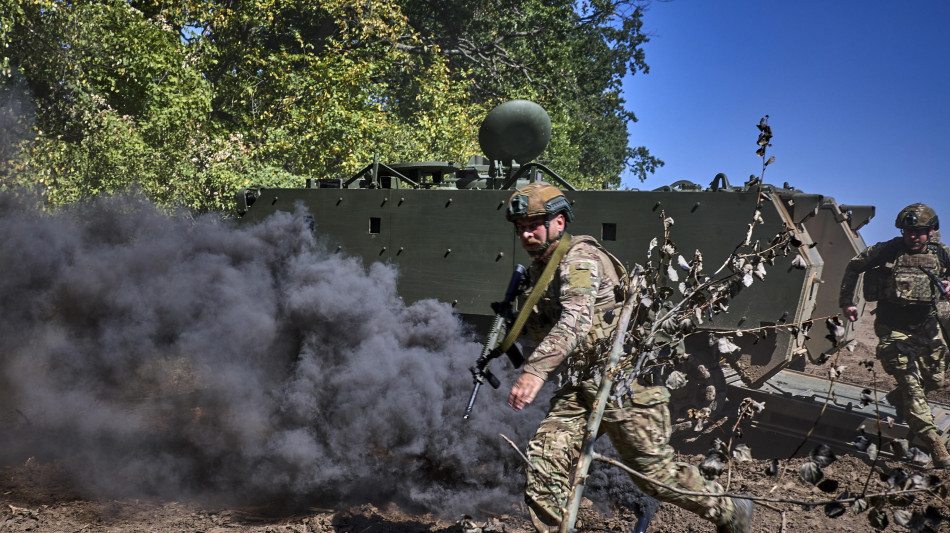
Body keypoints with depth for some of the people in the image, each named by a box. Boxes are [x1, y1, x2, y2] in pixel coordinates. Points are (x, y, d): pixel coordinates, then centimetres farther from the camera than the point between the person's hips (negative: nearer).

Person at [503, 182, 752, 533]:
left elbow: (576, 321, -36)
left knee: (655, 474, 4)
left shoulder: (580, 258, -17)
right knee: (543, 458, -9)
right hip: (580, 386, 8)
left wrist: (535, 370, -47)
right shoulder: (538, 269, 12)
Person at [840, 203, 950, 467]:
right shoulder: (887, 250, -10)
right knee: (911, 383, -11)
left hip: (926, 325, 5)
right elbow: (854, 266, 3)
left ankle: (897, 399, 46)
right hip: (893, 327, -4)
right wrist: (846, 301, 4)